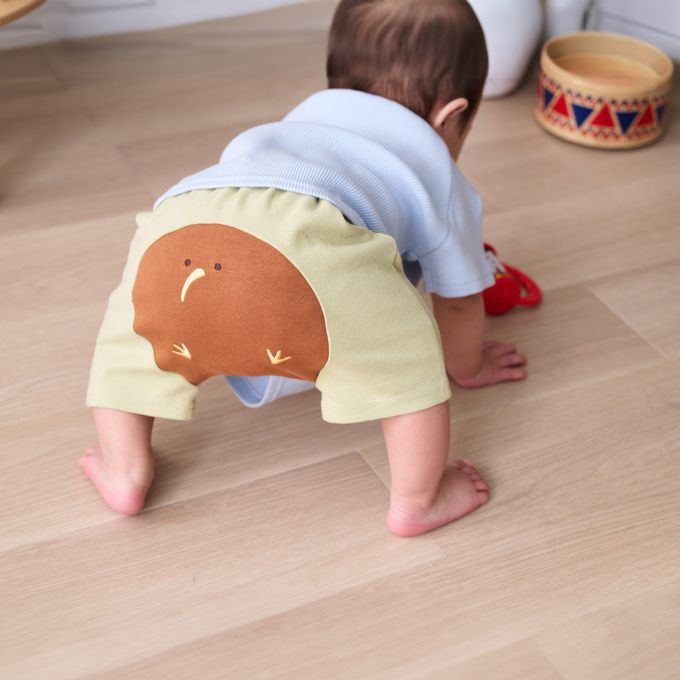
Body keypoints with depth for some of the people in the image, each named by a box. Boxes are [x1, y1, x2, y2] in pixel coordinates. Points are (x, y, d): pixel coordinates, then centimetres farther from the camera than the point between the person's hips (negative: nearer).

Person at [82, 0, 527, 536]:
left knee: (127, 334, 34)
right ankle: (417, 502, 27)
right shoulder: (440, 177, 35)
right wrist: (467, 366, 66)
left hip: (173, 229, 5)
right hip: (301, 238, -4)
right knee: (408, 357, 19)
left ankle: (125, 473, 35)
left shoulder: (303, 118, 48)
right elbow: (459, 303, 44)